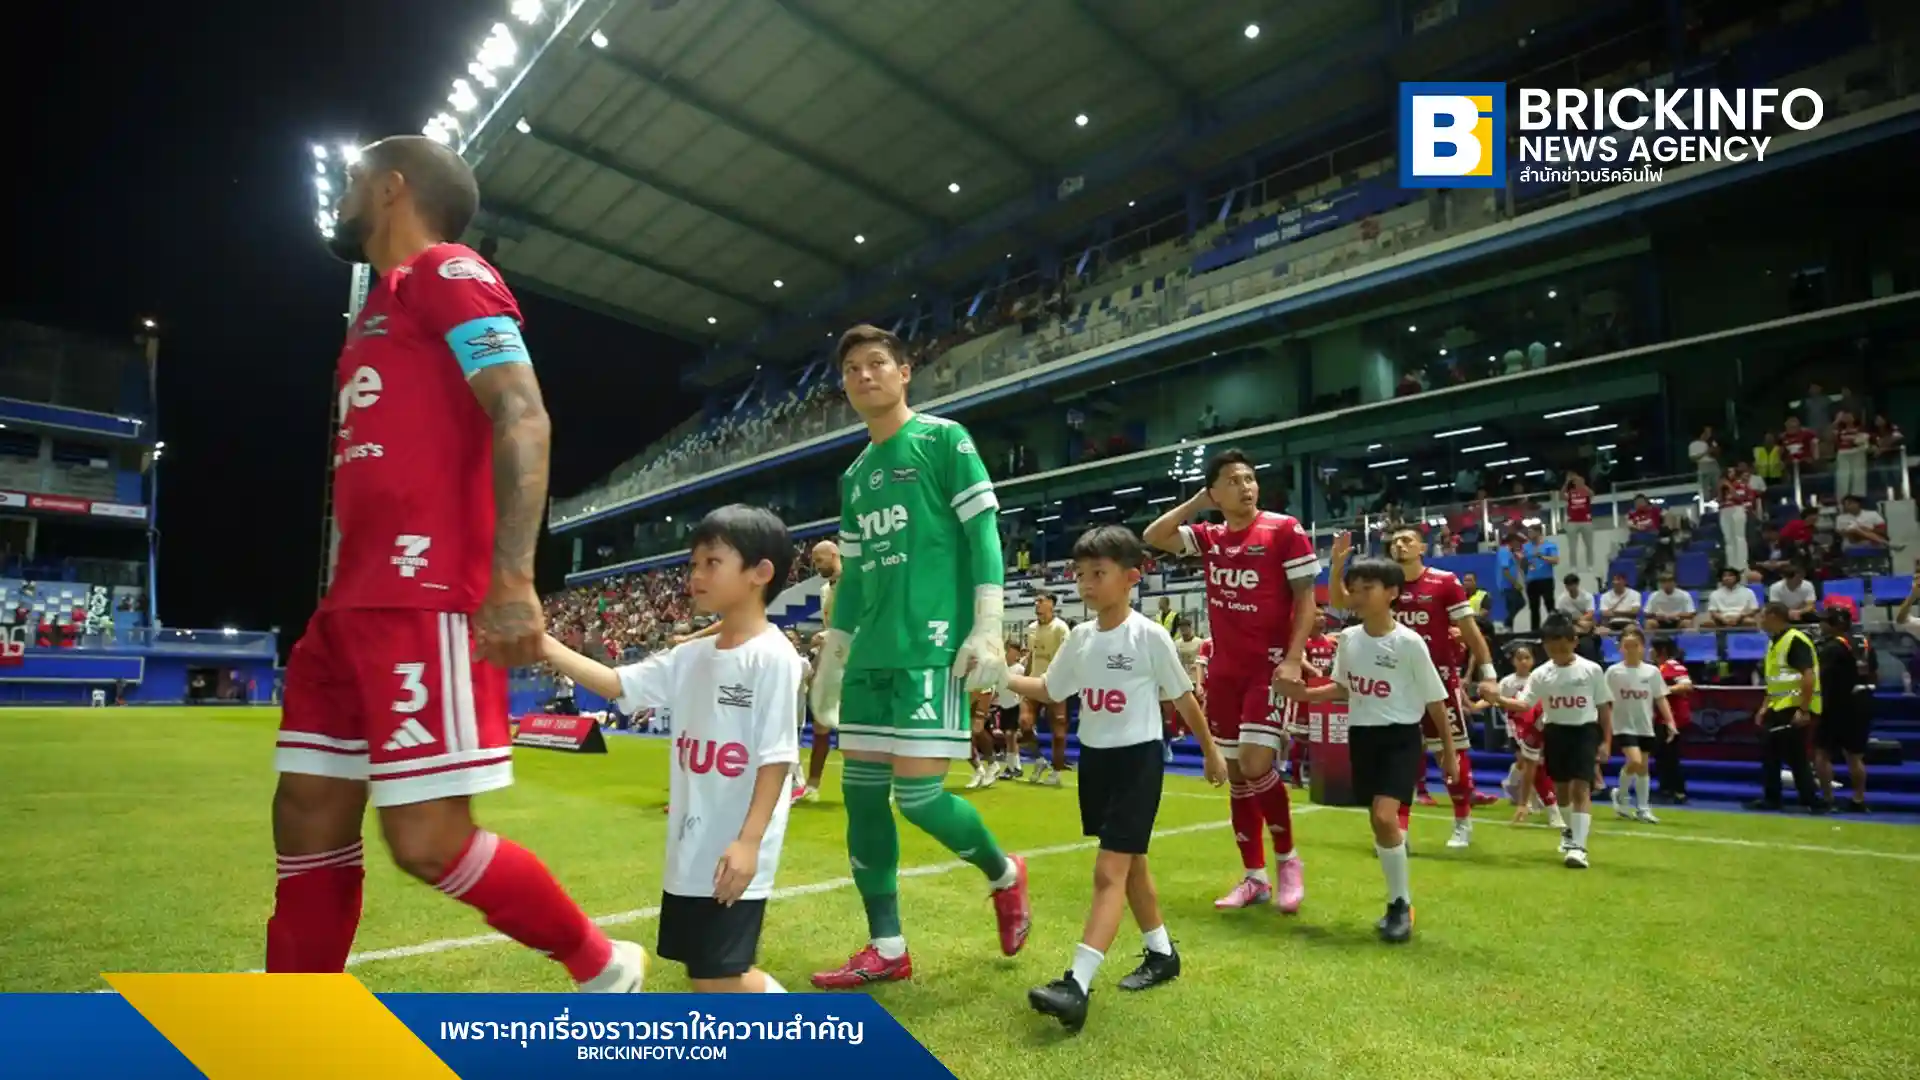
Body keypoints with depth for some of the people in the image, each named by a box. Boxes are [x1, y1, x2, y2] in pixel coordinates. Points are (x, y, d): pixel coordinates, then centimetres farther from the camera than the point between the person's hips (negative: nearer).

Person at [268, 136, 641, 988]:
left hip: (424, 600, -10)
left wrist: (511, 580, -27)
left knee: (428, 841, -9)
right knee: (308, 820, 11)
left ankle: (602, 966, 12)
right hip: (357, 600, 10)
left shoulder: (448, 275, -3)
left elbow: (522, 418, -17)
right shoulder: (387, 304, 26)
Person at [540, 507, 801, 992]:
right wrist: (543, 643, 1)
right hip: (689, 847, 8)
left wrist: (749, 841, -22)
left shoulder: (773, 656, -15)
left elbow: (778, 756, -18)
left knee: (718, 975, -3)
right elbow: (616, 684, 9)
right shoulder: (691, 656, 7)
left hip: (733, 853, -8)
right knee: (703, 972, 16)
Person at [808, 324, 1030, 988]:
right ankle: (887, 949, 18)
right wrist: (831, 656, 20)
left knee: (918, 793, -10)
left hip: (932, 646, -7)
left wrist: (988, 629, -16)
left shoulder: (943, 439, -1)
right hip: (871, 654, 7)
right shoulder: (855, 475, 19)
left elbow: (984, 532, -7)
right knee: (862, 791, 5)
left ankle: (1003, 874, 20)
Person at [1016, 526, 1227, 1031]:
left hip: (1138, 758, -7)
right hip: (1095, 758, 7)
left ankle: (1076, 986, -15)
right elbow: (1049, 691, 13)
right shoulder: (1080, 638, 2)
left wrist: (1211, 751, 8)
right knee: (1130, 863, 19)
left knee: (1109, 871, -12)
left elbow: (1183, 696, -3)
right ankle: (1162, 953, 37)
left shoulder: (1150, 635, -14)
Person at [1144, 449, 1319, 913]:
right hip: (1224, 669, 6)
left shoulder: (1284, 529, -8)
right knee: (1236, 773, 9)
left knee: (1256, 765, -15)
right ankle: (1254, 877, 21)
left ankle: (1288, 860, 10)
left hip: (1269, 666, -5)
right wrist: (1196, 501, 0)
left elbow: (1306, 599, -9)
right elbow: (1153, 537, 1)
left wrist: (1293, 659, -19)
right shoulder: (1209, 537, 6)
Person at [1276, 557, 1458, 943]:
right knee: (1379, 822, 10)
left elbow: (1435, 699, -5)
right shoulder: (1348, 638, 0)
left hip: (1401, 738, -5)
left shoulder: (1409, 642, -14)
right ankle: (1398, 902, 26)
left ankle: (1401, 904, 2)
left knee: (1385, 817, -18)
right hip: (1362, 735, 5)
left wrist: (1449, 750, 0)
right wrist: (1306, 694, -1)